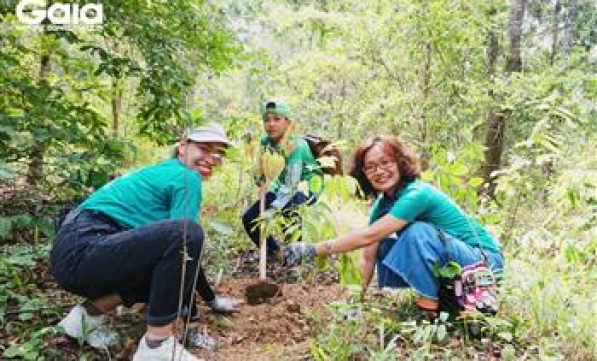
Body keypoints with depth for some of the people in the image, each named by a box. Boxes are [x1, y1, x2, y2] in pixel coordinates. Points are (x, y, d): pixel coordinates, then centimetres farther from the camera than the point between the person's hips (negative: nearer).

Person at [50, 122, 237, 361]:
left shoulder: (167, 172, 21)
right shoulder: (186, 177, -7)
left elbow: (182, 253, 25)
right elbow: (186, 240, -12)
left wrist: (211, 298, 28)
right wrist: (191, 315, 0)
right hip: (82, 252, -10)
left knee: (173, 271, 20)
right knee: (186, 233, -26)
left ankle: (89, 314, 14)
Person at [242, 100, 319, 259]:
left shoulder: (296, 146, -28)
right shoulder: (266, 141, -10)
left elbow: (291, 185, -35)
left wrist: (272, 210, -46)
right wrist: (261, 179, -23)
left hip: (306, 189, -6)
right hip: (281, 189, 7)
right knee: (249, 219, -3)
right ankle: (273, 252, 20)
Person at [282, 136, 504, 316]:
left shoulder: (417, 194, -26)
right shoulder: (382, 204, -1)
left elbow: (367, 236, -33)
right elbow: (368, 256, -4)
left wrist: (313, 249, -32)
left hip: (484, 261, -8)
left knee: (418, 231, -30)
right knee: (383, 247, -5)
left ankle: (430, 306, -15)